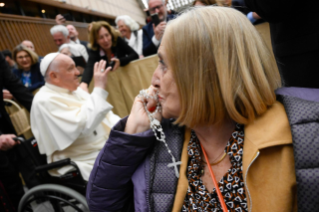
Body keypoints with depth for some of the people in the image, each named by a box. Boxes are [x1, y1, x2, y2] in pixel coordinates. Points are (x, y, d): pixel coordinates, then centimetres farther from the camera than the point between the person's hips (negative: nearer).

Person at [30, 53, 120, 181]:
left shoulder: (75, 90, 12)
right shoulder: (44, 101, -13)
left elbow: (104, 114, 14)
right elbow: (83, 125, -25)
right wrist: (99, 88, -22)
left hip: (107, 148, 8)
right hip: (86, 163, -8)